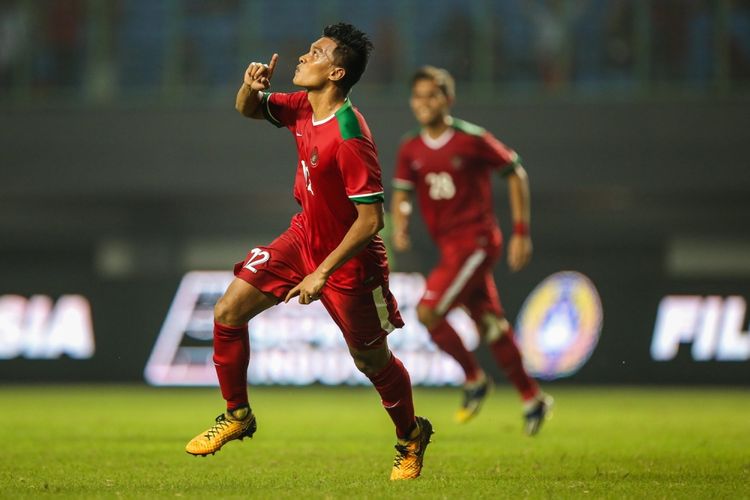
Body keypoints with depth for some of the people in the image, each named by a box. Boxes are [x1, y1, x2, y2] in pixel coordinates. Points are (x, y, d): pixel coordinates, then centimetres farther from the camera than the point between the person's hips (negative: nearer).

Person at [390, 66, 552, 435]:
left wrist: (521, 234, -4)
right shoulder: (411, 150, 5)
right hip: (449, 246, 6)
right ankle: (532, 399, 22)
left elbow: (515, 173, -2)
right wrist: (400, 226, -13)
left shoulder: (472, 140, -11)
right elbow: (401, 194, 10)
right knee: (491, 328, 11)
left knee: (427, 312, -17)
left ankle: (474, 379, 0)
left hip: (476, 241, -6)